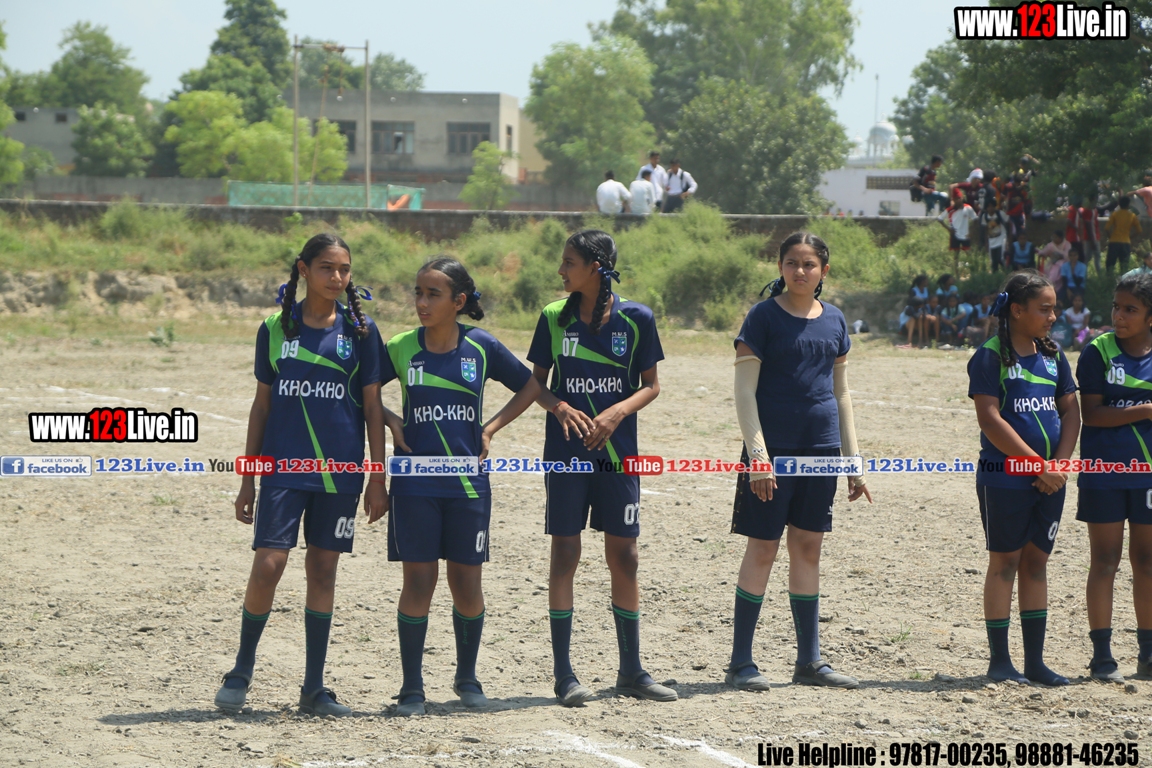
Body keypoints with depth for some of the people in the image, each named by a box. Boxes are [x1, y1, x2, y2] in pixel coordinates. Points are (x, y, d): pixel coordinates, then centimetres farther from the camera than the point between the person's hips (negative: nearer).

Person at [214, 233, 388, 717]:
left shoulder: (360, 331, 2)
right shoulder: (275, 329, 4)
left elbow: (372, 406, 4)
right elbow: (262, 405, 8)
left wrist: (377, 479, 0)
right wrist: (248, 479, 7)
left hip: (340, 472, 1)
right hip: (283, 466, 0)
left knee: (323, 569, 5)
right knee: (267, 564, -11)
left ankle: (314, 687, 13)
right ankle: (241, 671, 8)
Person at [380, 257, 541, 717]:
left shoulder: (482, 347, -1)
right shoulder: (401, 348, -2)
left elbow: (530, 386, 11)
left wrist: (491, 428, 3)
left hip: (468, 484, 1)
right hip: (414, 484, -1)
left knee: (467, 585, 6)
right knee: (418, 582, -2)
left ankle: (467, 677, 25)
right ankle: (412, 687, 6)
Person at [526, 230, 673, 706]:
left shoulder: (636, 319, -2)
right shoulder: (554, 318, 0)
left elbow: (650, 385, 3)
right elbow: (536, 380, 6)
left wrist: (617, 412, -15)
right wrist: (558, 407, -14)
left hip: (617, 453, 0)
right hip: (566, 453, 0)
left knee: (624, 558, 5)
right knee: (565, 554, 0)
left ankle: (631, 671, 17)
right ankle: (563, 674, 5)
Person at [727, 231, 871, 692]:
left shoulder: (833, 321, 11)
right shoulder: (764, 317, -5)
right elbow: (745, 391, -8)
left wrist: (854, 461, 13)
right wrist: (757, 452, -17)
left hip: (821, 447, 5)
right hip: (774, 446, -5)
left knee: (808, 549, 10)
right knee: (763, 548, -3)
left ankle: (809, 661, 17)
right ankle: (740, 663, 3)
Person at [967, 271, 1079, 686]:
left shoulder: (1053, 356, 11)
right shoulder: (990, 357, -8)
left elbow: (1071, 411, 11)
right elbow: (990, 419, -15)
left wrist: (1060, 464, -5)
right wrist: (1038, 465, -16)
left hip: (1049, 479, 6)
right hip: (1004, 476, -6)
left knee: (1036, 562, 9)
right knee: (1004, 563, 0)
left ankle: (1035, 661, 13)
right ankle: (999, 660, 6)